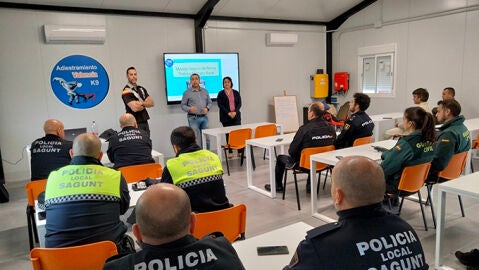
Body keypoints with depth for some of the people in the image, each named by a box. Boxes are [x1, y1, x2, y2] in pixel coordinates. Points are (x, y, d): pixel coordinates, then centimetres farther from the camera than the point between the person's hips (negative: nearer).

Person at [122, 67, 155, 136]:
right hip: (135, 124, -6)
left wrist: (142, 103, -13)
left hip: (145, 122, 7)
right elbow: (135, 108, -20)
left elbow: (152, 103, 5)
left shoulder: (141, 89, 14)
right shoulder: (126, 91, -9)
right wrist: (146, 104, -2)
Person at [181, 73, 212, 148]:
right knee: (196, 140, -5)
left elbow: (209, 102, 15)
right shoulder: (187, 92, 0)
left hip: (204, 117, 4)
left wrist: (207, 108, -6)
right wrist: (189, 109, -20)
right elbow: (183, 105, 0)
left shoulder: (205, 91, 11)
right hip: (193, 118, -4)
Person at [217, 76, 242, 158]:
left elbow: (239, 103, 5)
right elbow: (220, 105, -4)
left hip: (236, 116, 1)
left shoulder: (236, 93, 10)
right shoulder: (221, 94, 4)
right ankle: (230, 152, 11)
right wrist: (228, 113, -13)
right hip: (226, 117, -1)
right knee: (228, 134, 3)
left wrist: (235, 112, -11)